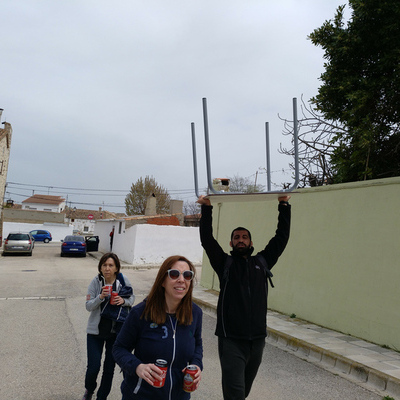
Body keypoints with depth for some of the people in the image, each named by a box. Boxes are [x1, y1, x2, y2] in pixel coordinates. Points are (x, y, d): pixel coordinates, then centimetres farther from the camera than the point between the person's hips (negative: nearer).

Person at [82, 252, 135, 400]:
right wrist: (100, 297, -28)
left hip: (117, 331, 1)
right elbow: (88, 306, -9)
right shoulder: (96, 282, -10)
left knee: (110, 367, 11)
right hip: (96, 330, -1)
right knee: (93, 367, -1)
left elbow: (132, 298, 6)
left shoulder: (123, 281, -9)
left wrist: (123, 301, -16)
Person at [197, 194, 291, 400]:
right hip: (231, 340, -3)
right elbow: (207, 239, -5)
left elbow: (282, 237, 10)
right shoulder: (225, 263, 5)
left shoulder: (262, 262, 12)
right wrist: (206, 208, -11)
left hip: (257, 340, 4)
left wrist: (284, 205, 7)